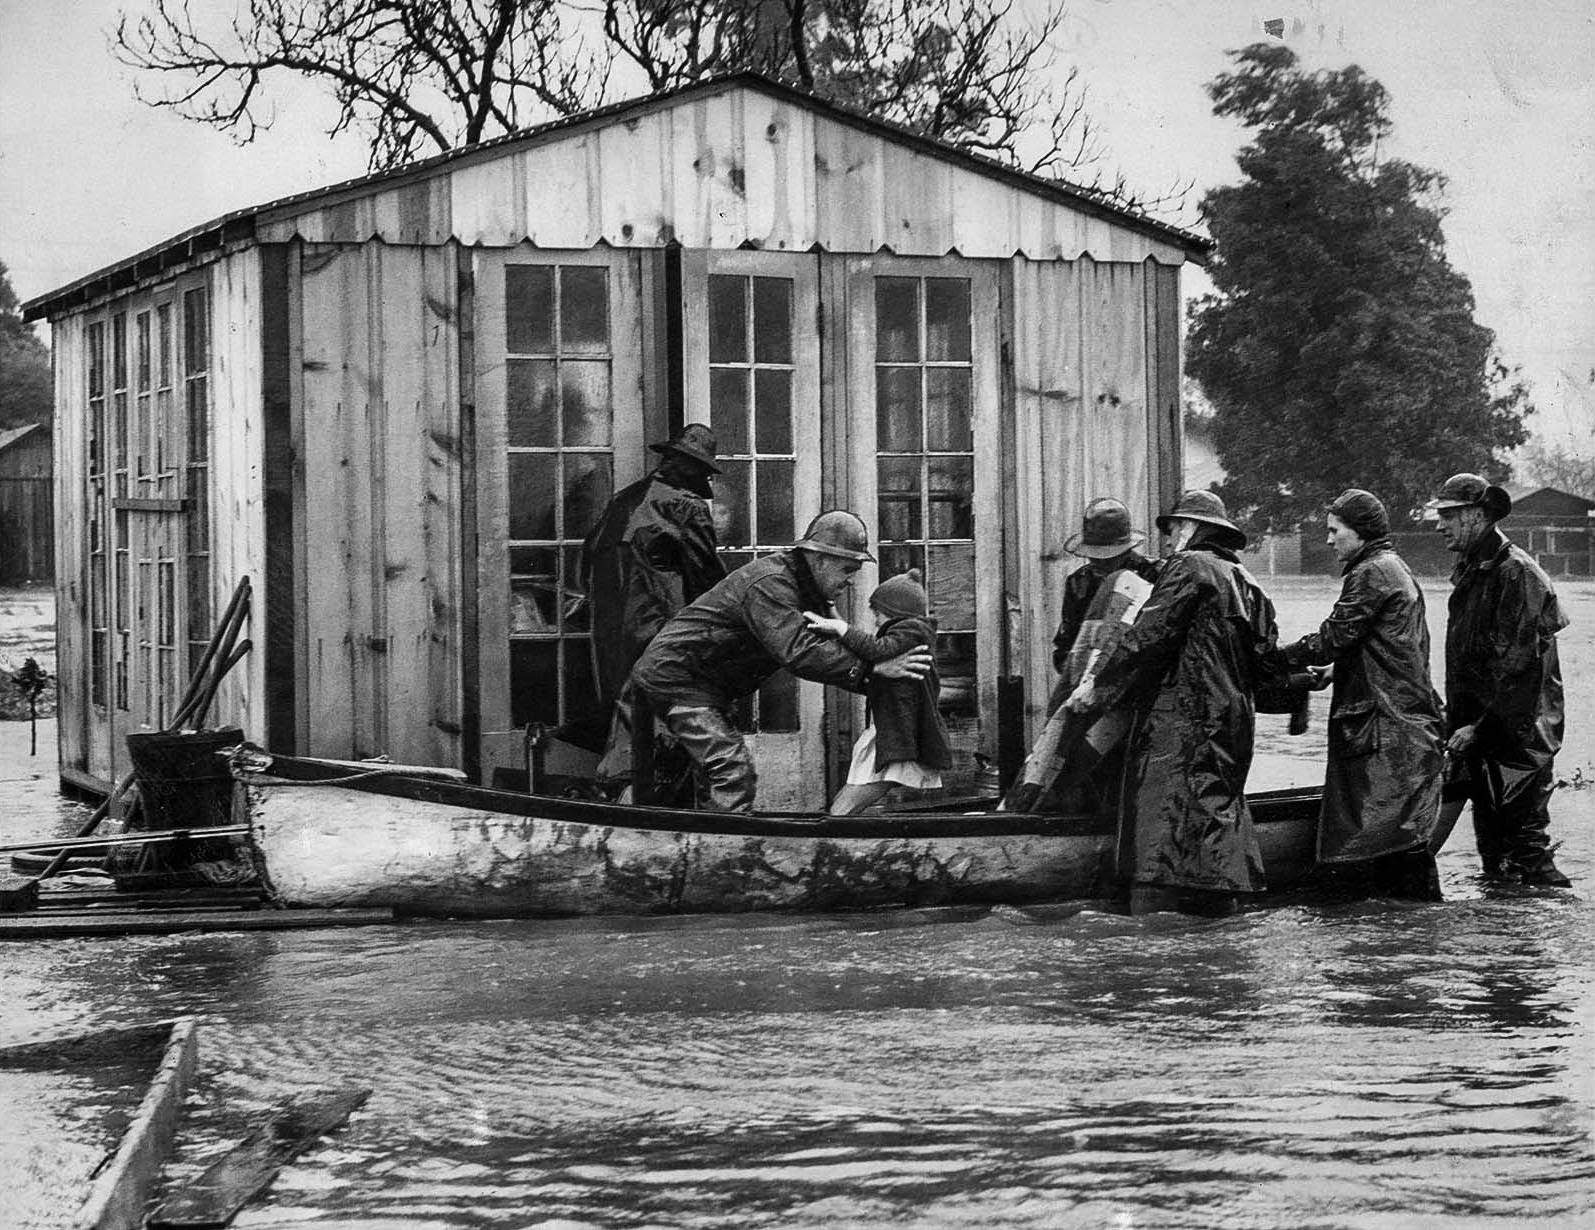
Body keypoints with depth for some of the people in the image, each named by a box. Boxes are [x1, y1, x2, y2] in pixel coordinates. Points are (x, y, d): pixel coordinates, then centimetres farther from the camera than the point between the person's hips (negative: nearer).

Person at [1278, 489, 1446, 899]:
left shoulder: (1371, 573, -10)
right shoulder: (1395, 569, 22)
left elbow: (1334, 638, -14)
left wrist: (1280, 658, -4)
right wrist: (1334, 671, 17)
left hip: (1385, 723, -10)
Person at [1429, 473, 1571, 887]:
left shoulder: (1515, 572, -15)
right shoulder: (1470, 571, 16)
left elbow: (1515, 665, -20)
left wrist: (1479, 727, -21)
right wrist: (1456, 720, 15)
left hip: (1516, 737, -10)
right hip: (1479, 735, 10)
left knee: (1526, 846, -9)